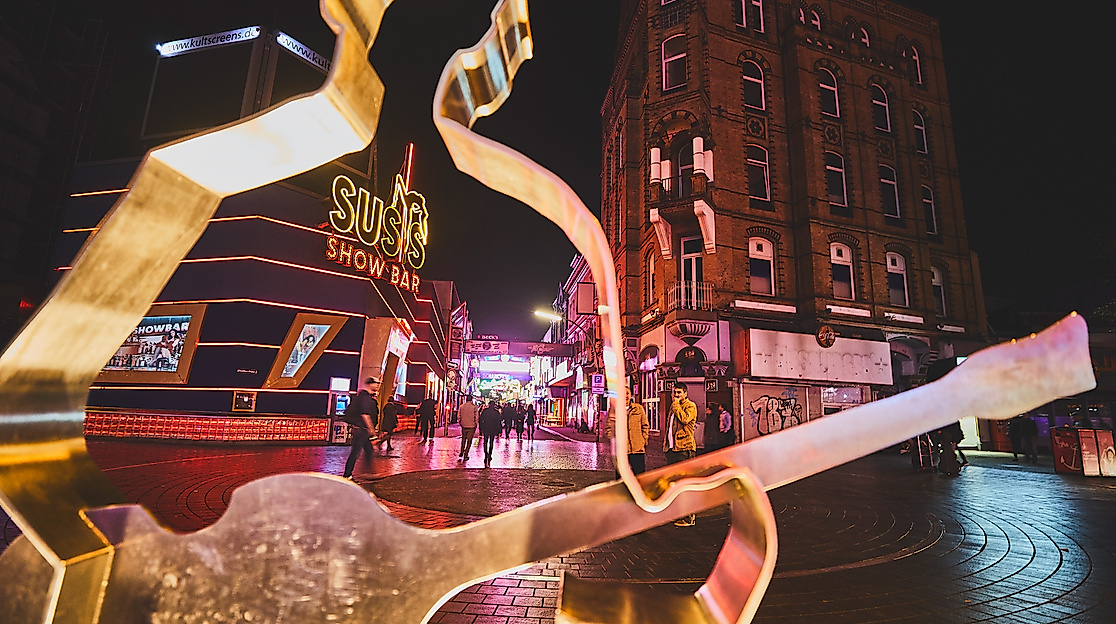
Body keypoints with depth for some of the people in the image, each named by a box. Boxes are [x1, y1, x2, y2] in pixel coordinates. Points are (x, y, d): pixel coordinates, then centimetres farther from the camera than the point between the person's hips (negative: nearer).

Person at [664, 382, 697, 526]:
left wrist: (676, 403, -11)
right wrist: (665, 443, 17)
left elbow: (685, 418, -22)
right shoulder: (673, 407, 22)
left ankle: (690, 516, -3)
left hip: (684, 449, -8)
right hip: (672, 449, 8)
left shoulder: (690, 406, -2)